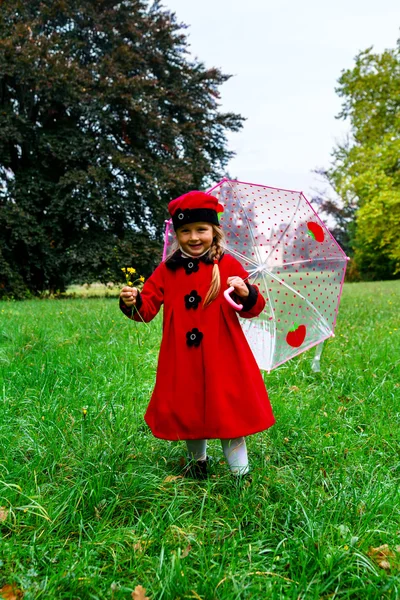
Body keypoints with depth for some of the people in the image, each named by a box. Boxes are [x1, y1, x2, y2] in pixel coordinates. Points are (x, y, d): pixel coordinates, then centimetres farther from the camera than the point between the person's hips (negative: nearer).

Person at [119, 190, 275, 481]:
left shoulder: (229, 266, -1)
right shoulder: (167, 270, 5)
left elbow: (253, 309, -2)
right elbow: (148, 306, 3)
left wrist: (247, 294, -25)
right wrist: (132, 302, -18)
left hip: (222, 357, -2)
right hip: (183, 360, 3)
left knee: (229, 412, 3)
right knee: (188, 410, 14)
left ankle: (240, 471, 21)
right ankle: (198, 461, 40)